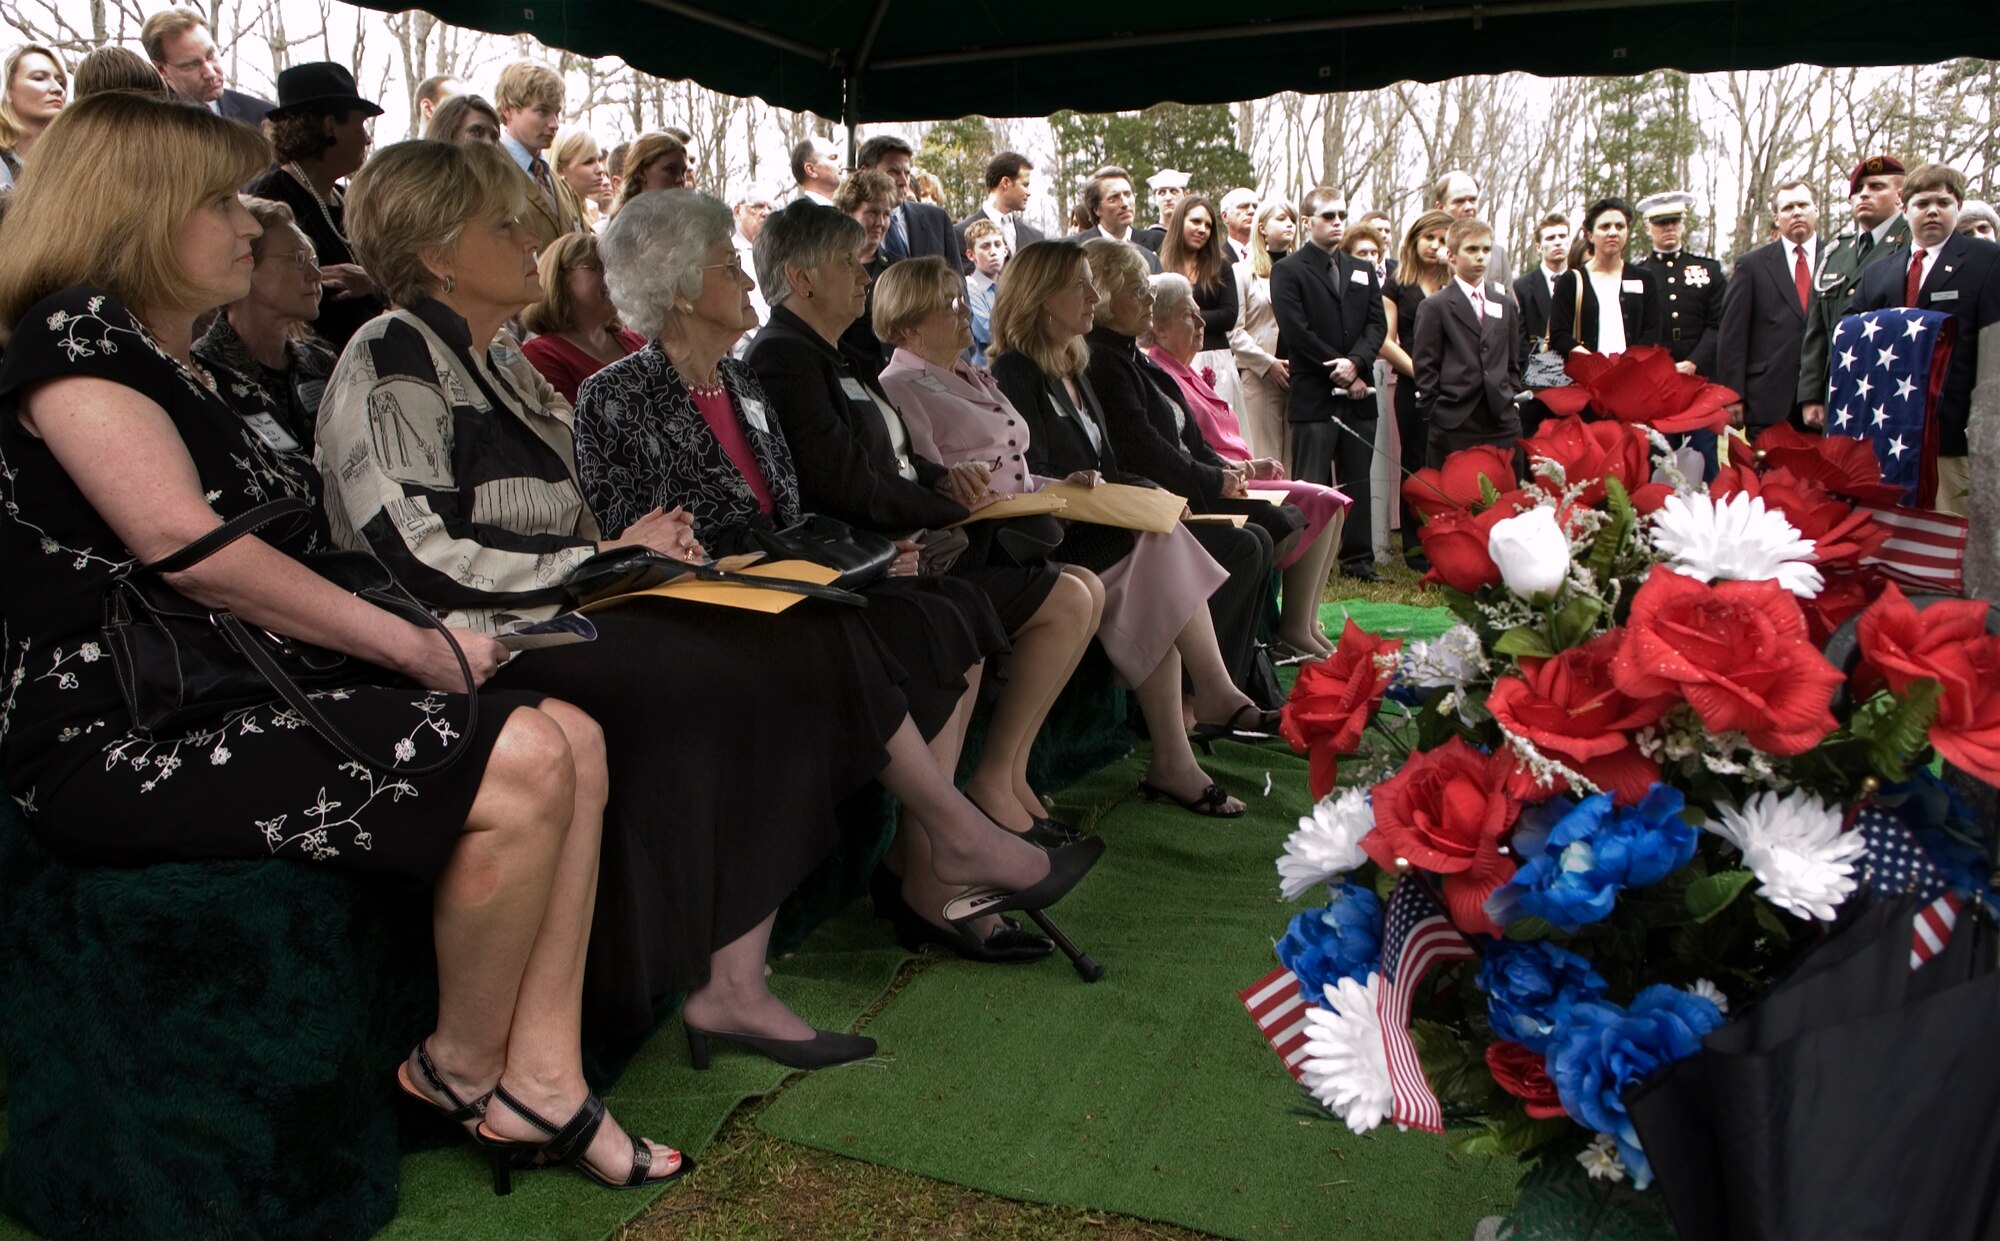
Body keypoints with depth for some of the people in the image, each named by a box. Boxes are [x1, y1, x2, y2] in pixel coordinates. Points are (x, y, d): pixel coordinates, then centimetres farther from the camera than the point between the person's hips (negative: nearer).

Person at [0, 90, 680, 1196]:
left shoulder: (202, 375, 21)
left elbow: (284, 551, 16)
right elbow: (188, 546, -20)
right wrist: (417, 649, -17)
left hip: (248, 694, 9)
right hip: (126, 738, -9)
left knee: (570, 737, -7)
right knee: (520, 767, -25)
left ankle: (541, 1072, -8)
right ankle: (462, 1067, -1)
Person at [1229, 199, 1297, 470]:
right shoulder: (1243, 272, 7)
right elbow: (1234, 330, 0)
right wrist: (1268, 363, -8)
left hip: (1299, 374, 3)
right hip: (1258, 376, -3)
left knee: (1295, 456, 0)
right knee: (1264, 458, -4)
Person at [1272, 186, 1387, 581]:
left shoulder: (1363, 273, 19)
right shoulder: (1288, 271, 1)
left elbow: (1377, 325, 9)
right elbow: (1296, 331, -10)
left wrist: (1356, 362, -11)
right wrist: (1339, 372, -11)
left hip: (1358, 395, 6)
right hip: (1313, 396, -5)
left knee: (1358, 481, 9)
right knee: (1311, 485, -5)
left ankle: (1358, 559, 16)